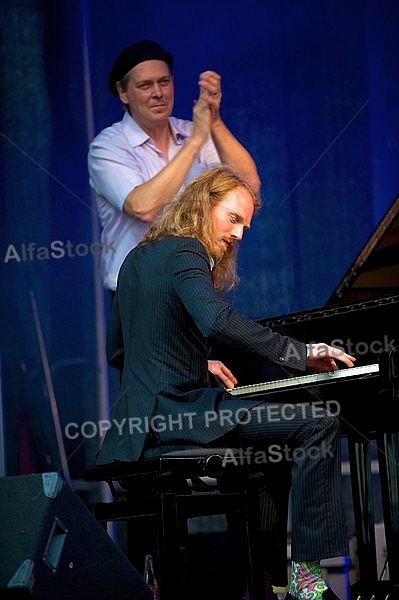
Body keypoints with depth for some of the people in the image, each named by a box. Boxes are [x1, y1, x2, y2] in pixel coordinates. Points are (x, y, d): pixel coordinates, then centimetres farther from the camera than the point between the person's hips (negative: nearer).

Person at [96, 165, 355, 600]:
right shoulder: (184, 252, -9)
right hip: (176, 408, -10)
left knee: (272, 435, 30)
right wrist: (302, 353, -25)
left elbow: (117, 353, 26)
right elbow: (218, 321, -29)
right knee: (319, 424, -15)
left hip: (139, 421, 10)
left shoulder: (137, 258, 19)